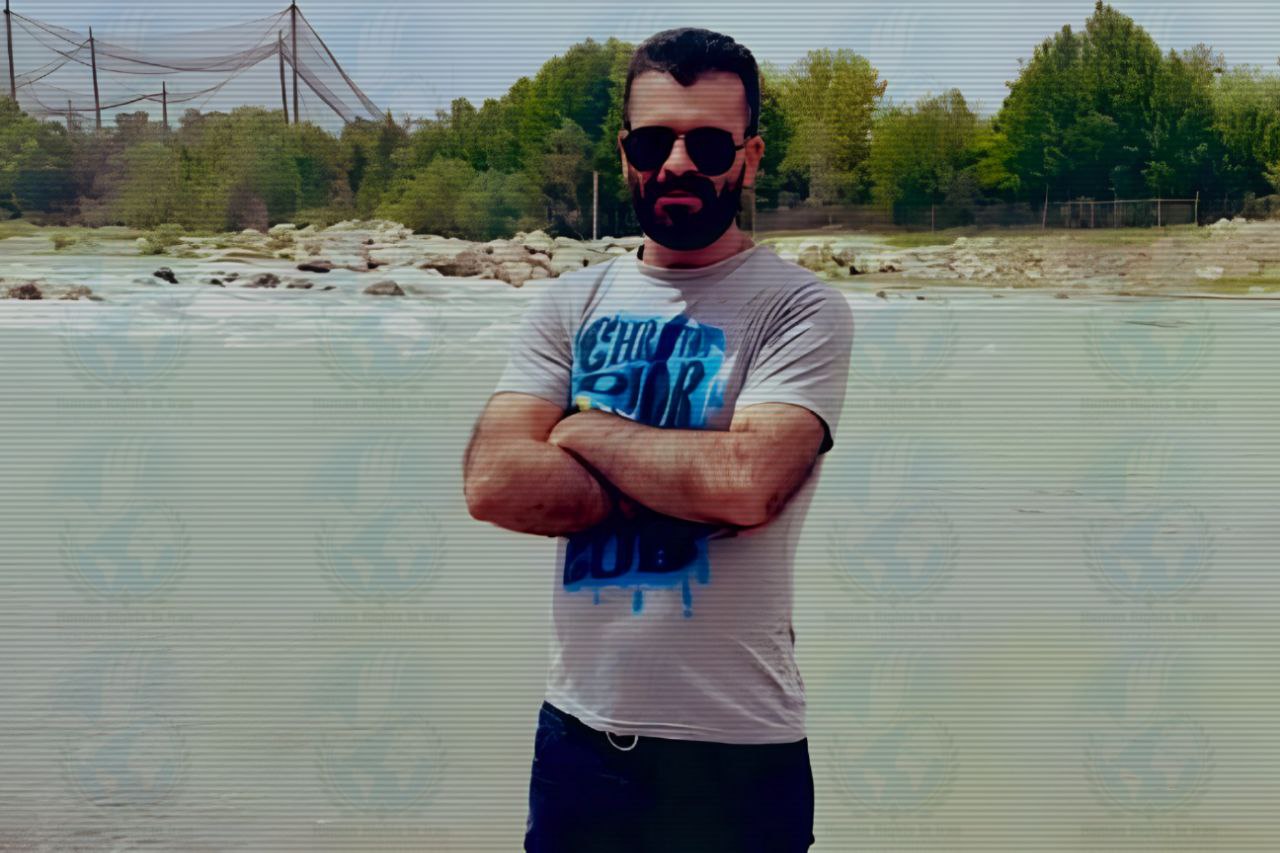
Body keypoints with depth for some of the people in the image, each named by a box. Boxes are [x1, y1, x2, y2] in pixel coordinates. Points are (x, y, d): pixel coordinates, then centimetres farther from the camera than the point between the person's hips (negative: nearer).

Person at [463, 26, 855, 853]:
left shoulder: (801, 308, -8)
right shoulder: (568, 304, 4)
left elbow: (747, 482, -24)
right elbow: (494, 483, -9)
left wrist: (588, 429, -11)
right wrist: (685, 487, -15)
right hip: (578, 726, 4)